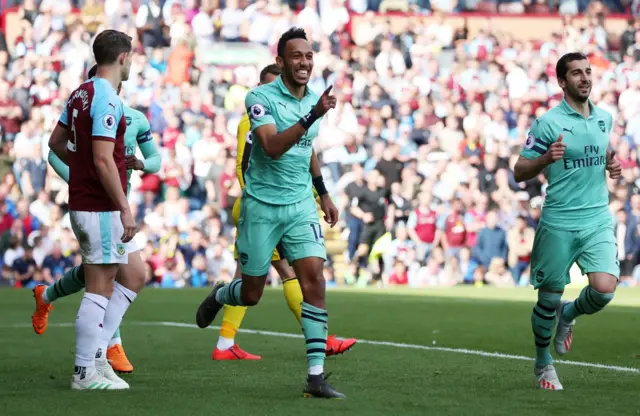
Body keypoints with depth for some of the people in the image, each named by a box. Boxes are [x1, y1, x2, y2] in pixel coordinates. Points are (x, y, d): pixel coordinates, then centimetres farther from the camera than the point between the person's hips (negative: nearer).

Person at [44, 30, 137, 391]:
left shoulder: (81, 94, 11)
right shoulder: (107, 100, -17)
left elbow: (56, 142, 21)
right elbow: (103, 160, -23)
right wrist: (125, 208, -20)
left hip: (82, 202, 10)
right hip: (101, 208, -10)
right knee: (99, 289, -4)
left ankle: (97, 353, 13)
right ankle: (86, 372, 0)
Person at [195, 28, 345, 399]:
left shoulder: (314, 99, 6)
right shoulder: (261, 97, -13)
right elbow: (273, 147, -29)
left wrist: (323, 193, 25)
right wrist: (313, 115, -38)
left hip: (301, 205, 4)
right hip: (262, 206, -4)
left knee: (314, 278, -14)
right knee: (251, 294, 5)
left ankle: (316, 376, -13)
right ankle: (219, 295, 44)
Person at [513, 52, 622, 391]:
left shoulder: (604, 118, 9)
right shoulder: (548, 122, -7)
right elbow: (519, 173, -6)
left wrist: (612, 165, 5)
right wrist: (546, 158, -25)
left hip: (598, 220, 4)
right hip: (558, 224, -3)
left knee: (604, 288, -15)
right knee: (549, 298, 3)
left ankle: (569, 314, 19)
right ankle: (543, 364, 26)